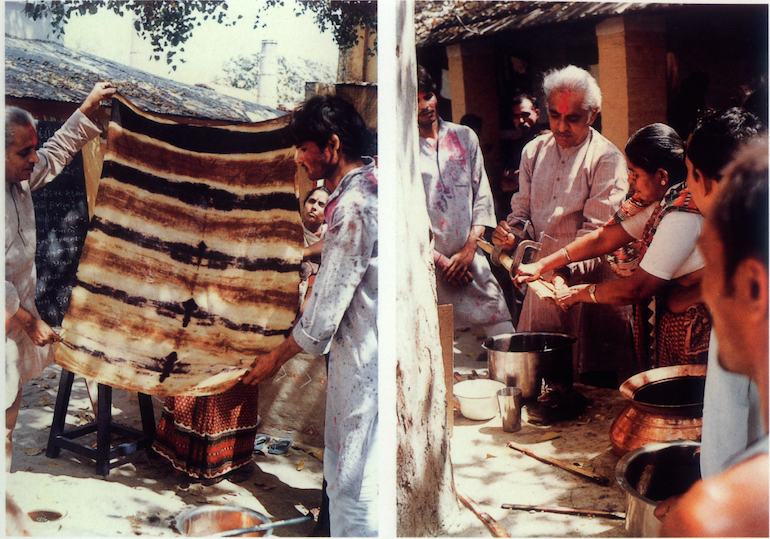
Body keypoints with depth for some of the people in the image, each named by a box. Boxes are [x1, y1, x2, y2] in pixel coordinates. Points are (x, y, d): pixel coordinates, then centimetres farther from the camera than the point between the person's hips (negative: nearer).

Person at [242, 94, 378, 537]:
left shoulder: (353, 209, -22)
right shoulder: (371, 182, 9)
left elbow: (327, 303, -17)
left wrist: (277, 357, -5)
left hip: (363, 359, -10)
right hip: (364, 349, 10)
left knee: (353, 483, 2)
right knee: (342, 471, 21)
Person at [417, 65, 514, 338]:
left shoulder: (465, 137, 12)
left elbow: (482, 196, 12)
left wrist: (469, 249, -1)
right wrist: (441, 260, -7)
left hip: (470, 260, 3)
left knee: (504, 334, -4)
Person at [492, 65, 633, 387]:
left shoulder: (607, 159, -6)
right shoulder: (534, 151, 11)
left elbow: (596, 230, -13)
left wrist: (565, 272, -26)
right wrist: (514, 231, -5)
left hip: (586, 279, -4)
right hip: (540, 277, 5)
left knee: (595, 379, -1)